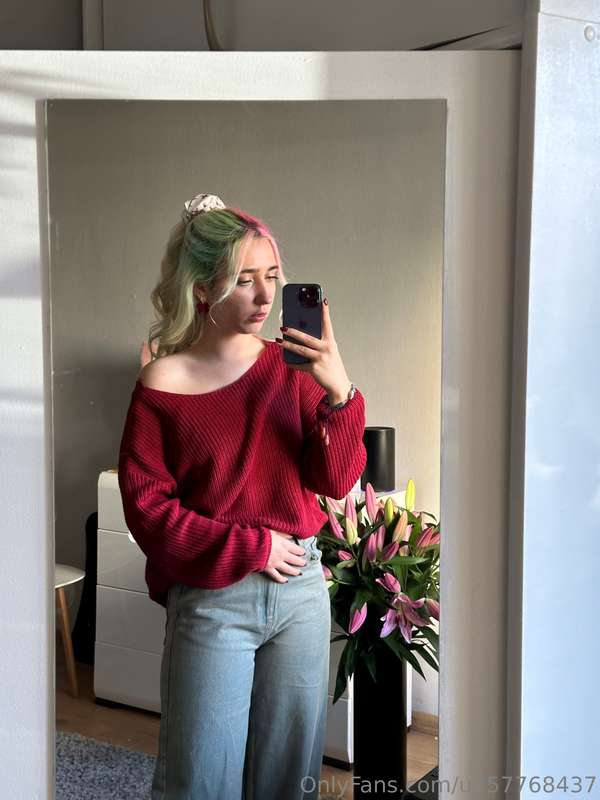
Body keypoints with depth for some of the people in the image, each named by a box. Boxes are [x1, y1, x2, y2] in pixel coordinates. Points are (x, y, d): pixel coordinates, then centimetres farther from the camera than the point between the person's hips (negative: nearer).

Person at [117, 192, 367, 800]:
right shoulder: (163, 384, -8)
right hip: (210, 600, -3)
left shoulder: (291, 367, 1)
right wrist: (251, 548, -12)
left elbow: (335, 482, -2)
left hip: (301, 590, 4)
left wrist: (339, 393, -19)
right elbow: (148, 508, -8)